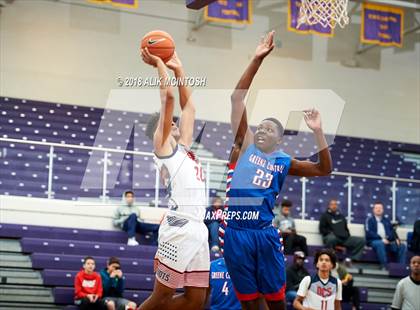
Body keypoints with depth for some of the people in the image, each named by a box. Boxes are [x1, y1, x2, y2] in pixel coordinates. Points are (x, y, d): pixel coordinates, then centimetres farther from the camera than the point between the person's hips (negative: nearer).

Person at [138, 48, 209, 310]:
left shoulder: (183, 147, 24)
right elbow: (168, 96, -5)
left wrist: (178, 69, 31)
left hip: (198, 229, 8)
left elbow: (188, 106, 31)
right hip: (179, 228, -8)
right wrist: (158, 63, 6)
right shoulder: (163, 145, 3)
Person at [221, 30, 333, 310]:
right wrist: (257, 60, -6)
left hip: (265, 233, 0)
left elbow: (324, 169, 4)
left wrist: (318, 131, -5)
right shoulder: (245, 145, 7)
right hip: (235, 232, 0)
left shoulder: (284, 161, 11)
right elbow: (238, 98, 0)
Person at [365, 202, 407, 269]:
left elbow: (392, 231, 19)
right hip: (374, 241, -5)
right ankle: (384, 267, -41)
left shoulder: (386, 221, 25)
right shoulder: (369, 220, 9)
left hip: (388, 242, 5)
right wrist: (381, 239, -18)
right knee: (380, 244, -40)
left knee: (402, 246, -19)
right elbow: (369, 233, -5)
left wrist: (397, 239, -4)